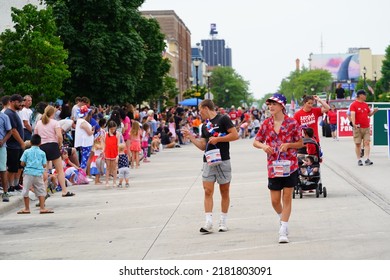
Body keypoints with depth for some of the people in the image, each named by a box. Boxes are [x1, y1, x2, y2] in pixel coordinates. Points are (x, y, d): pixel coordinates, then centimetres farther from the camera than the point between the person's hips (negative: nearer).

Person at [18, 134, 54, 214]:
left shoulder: (27, 152, 0)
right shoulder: (42, 153, 2)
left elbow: (22, 163, 0)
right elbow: (44, 165, 2)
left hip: (28, 173, -1)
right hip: (39, 174, 1)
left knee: (26, 191, 8)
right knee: (41, 191, 7)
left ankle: (27, 208, 13)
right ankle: (42, 208, 3)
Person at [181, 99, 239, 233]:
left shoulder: (223, 119, -4)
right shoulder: (205, 126, 16)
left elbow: (235, 135, -12)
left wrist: (217, 139, -13)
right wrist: (191, 137, 10)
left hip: (223, 161, -5)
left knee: (224, 191, 5)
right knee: (208, 191, -6)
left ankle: (223, 221, 12)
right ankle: (208, 223, -10)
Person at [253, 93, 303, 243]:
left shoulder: (292, 123, -4)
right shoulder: (266, 123, 4)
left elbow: (300, 143, 2)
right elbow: (256, 142, 11)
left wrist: (288, 145, -16)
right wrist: (263, 146, -11)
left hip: (290, 165, -3)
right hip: (273, 166, 3)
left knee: (287, 198, -2)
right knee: (275, 200, 6)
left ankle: (283, 231, 2)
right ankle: (283, 219, 36)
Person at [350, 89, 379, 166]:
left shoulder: (366, 104, 14)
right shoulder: (354, 105, -5)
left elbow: (369, 114, 23)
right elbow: (352, 114, -18)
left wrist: (374, 111, 2)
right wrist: (354, 123, -32)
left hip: (366, 127, 5)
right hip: (358, 128, -5)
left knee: (367, 143, -5)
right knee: (358, 144, 1)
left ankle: (367, 159, -9)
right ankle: (359, 160, 9)